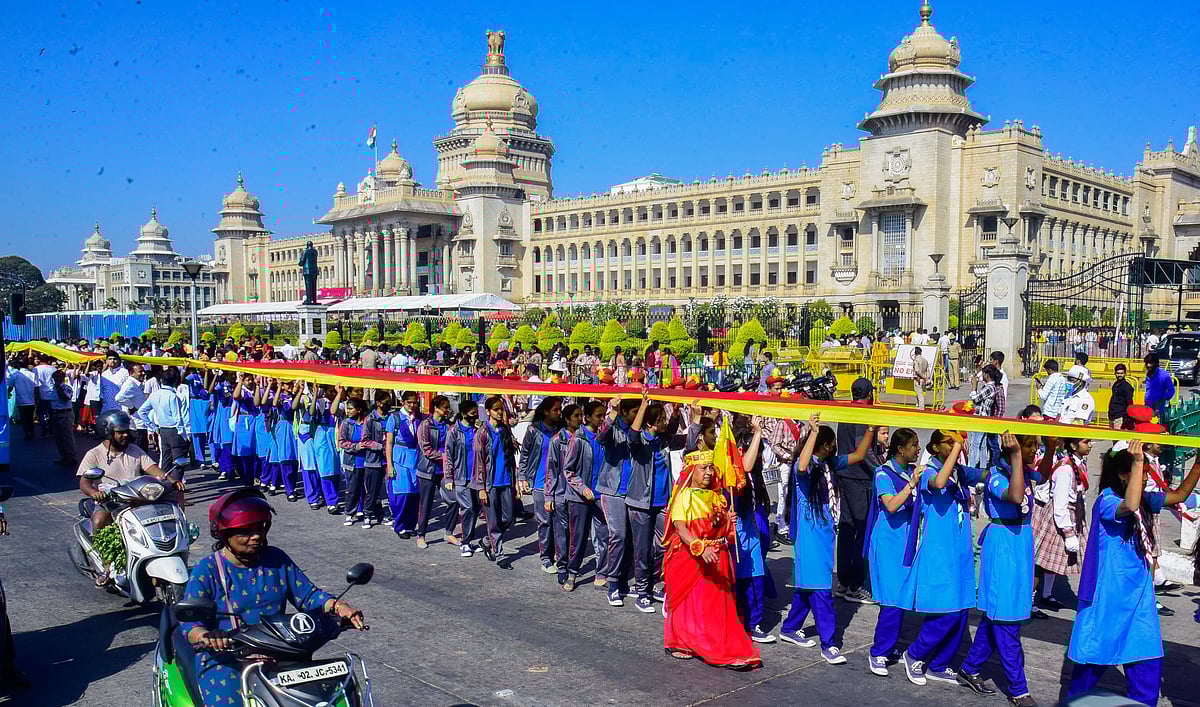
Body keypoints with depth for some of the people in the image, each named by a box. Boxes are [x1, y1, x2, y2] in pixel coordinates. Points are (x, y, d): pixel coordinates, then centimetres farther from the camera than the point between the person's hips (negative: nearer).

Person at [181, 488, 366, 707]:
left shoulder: (276, 560, 7)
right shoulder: (206, 571, -4)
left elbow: (307, 594, 6)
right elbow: (190, 621, -14)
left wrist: (337, 606, -14)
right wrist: (205, 637, -37)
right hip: (224, 659, -3)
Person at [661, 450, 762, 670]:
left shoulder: (716, 496, 10)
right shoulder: (684, 496, -9)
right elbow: (680, 528, -21)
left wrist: (727, 521, -4)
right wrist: (701, 548, -34)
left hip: (716, 558, 5)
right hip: (688, 558, -5)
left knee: (717, 604, 7)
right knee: (688, 601, 3)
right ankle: (680, 642, 17)